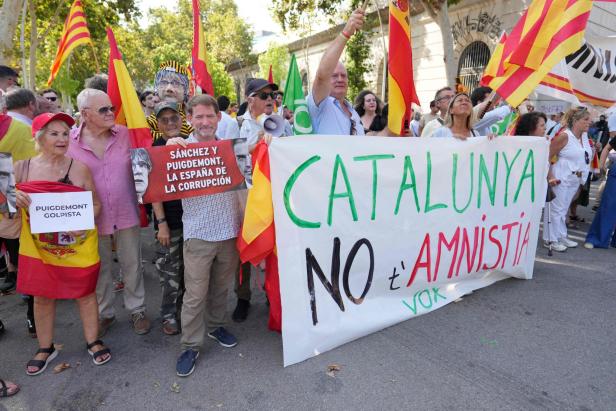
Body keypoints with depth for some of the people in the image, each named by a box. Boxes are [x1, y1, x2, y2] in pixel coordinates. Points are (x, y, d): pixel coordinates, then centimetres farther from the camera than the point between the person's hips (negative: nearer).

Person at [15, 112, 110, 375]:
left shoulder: (79, 167, -9)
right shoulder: (22, 167, -4)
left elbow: (95, 203, -3)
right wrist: (13, 197, -15)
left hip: (77, 243, -2)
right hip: (40, 243, 2)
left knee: (85, 292, 10)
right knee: (42, 296, 14)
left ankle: (93, 341, 30)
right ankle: (45, 348, 36)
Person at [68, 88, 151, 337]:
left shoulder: (126, 134, -5)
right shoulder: (69, 141, -7)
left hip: (126, 214, 0)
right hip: (92, 217, 0)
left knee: (132, 265, 12)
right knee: (99, 268, 16)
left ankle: (137, 310, 31)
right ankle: (104, 313, 36)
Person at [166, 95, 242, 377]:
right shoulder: (181, 149, -3)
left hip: (229, 229, 4)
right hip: (199, 232, -3)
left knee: (221, 287, 19)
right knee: (195, 294, 3)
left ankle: (216, 326, 41)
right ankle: (191, 345, 20)